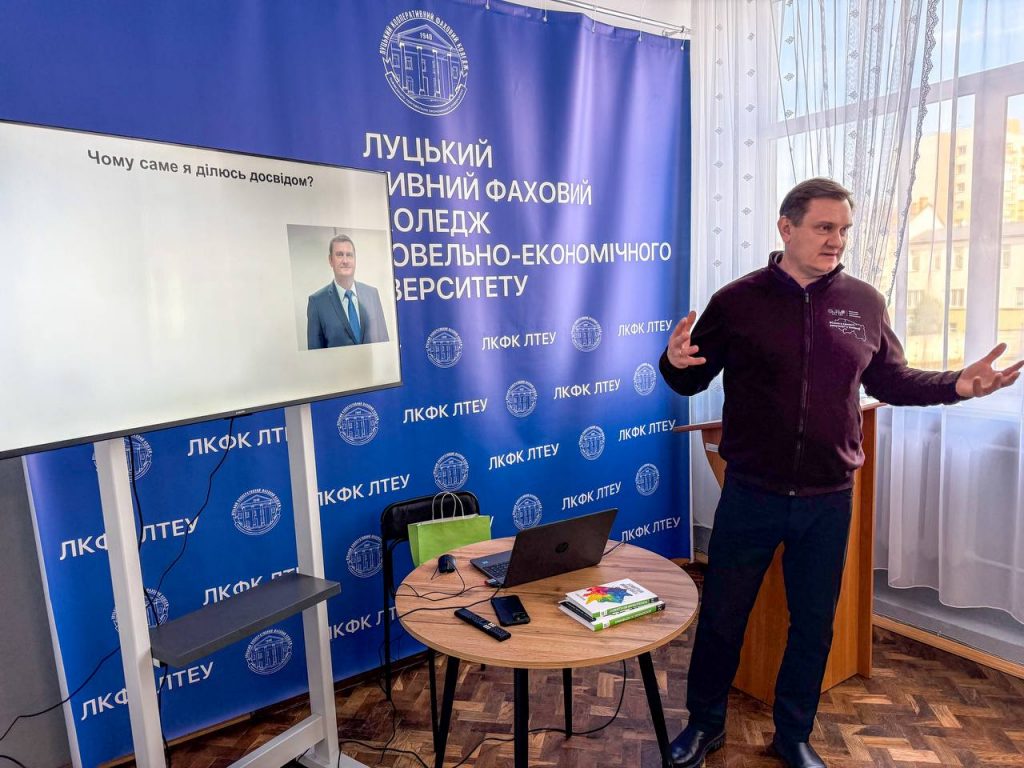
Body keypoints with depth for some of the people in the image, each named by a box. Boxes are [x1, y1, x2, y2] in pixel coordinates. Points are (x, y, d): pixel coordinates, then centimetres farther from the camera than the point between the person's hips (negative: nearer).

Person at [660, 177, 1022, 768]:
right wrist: (676, 362, -23)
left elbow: (891, 381, 13)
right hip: (751, 495, -2)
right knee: (722, 615, 10)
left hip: (828, 501, 3)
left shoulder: (865, 303, 3)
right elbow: (694, 379, -1)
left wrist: (956, 385, -3)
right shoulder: (738, 300, -6)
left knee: (814, 624, 16)